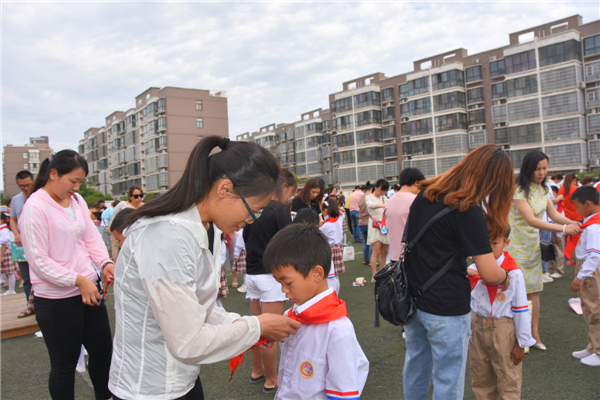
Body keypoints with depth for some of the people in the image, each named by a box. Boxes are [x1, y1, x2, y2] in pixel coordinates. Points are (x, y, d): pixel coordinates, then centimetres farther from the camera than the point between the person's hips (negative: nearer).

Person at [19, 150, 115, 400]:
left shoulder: (77, 200, 5)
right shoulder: (35, 208, -15)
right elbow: (39, 261, -17)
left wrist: (105, 262, -11)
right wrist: (78, 280, -20)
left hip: (89, 288, 7)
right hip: (57, 300, -7)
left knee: (103, 350, 19)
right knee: (64, 363, 10)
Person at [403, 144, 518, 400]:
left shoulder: (425, 193, 2)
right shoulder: (469, 211, -19)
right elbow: (489, 273, -20)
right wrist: (505, 277, 2)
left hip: (412, 299, 7)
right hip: (446, 308, -7)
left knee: (415, 362, 23)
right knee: (448, 379, 9)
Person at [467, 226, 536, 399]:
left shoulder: (513, 273, -15)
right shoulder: (474, 268, -4)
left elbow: (521, 309, -10)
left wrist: (522, 343, -5)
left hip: (502, 330, -4)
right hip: (477, 326, 4)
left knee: (508, 380, 11)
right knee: (480, 379, 19)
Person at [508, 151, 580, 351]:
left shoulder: (542, 189, 6)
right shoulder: (518, 190, -19)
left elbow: (554, 214, 5)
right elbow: (531, 220, -27)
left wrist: (574, 223, -14)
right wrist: (563, 228, -31)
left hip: (533, 244, 7)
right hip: (516, 245, -7)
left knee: (533, 290, 10)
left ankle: (534, 335, 19)